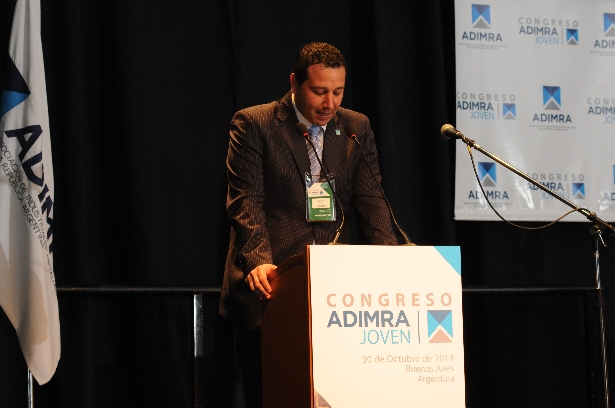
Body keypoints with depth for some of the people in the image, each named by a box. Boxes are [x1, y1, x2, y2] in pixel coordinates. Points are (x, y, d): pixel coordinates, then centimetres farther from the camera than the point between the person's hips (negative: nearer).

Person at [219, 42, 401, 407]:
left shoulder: (357, 128, 11)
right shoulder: (253, 124, 0)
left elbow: (371, 200, 5)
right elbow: (245, 199, -8)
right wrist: (257, 261, -24)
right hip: (270, 280, -3)